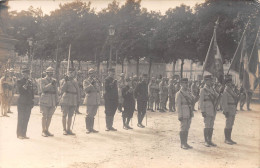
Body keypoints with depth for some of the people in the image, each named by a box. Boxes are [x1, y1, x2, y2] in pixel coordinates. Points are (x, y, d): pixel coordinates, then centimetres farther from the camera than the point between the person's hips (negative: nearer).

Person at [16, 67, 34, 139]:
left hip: (28, 103, 5)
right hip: (21, 102, -5)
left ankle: (24, 134, 14)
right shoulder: (19, 81, -2)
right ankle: (19, 134, 5)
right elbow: (20, 91, -11)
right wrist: (25, 85, -20)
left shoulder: (30, 82, 13)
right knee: (21, 118, -3)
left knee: (26, 119, 6)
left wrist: (32, 101, 11)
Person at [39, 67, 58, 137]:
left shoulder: (54, 81, 13)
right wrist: (51, 84, -23)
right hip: (45, 101, -4)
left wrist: (56, 100, 12)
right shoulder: (42, 80, 0)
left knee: (50, 116, 6)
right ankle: (43, 131, 5)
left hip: (52, 101, 5)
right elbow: (43, 89, -15)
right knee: (44, 116, -3)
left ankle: (47, 130, 16)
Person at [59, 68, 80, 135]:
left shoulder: (75, 82, 15)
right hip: (65, 101, -5)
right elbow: (62, 90, -13)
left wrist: (78, 100, 10)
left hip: (73, 102, 5)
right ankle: (64, 130, 6)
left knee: (70, 116, 8)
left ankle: (68, 129, 14)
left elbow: (78, 91, 17)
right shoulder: (63, 81, 0)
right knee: (64, 115, 0)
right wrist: (65, 81, -19)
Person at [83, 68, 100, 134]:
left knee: (93, 115, 8)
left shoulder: (96, 81, 18)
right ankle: (88, 129, -1)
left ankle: (91, 128, 13)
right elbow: (85, 89, -14)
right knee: (89, 115, -6)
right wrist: (91, 84, -21)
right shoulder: (86, 81, 1)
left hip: (96, 101, 5)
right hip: (90, 101, -5)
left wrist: (99, 101, 18)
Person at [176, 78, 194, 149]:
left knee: (187, 128, 10)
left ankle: (185, 143, 17)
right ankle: (182, 144, 4)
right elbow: (178, 105, -12)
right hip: (183, 113, -7)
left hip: (189, 113, 7)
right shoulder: (179, 93, -8)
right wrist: (180, 115, -17)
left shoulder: (188, 92, 14)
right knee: (183, 128, -3)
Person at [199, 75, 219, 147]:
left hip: (213, 111, 7)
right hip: (207, 111, -7)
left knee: (211, 126, 9)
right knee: (207, 126, -4)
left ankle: (210, 141, 16)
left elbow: (217, 97, 19)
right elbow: (201, 101, -11)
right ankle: (206, 141, 4)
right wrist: (202, 111, -15)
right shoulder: (203, 90, -7)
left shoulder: (212, 90, 13)